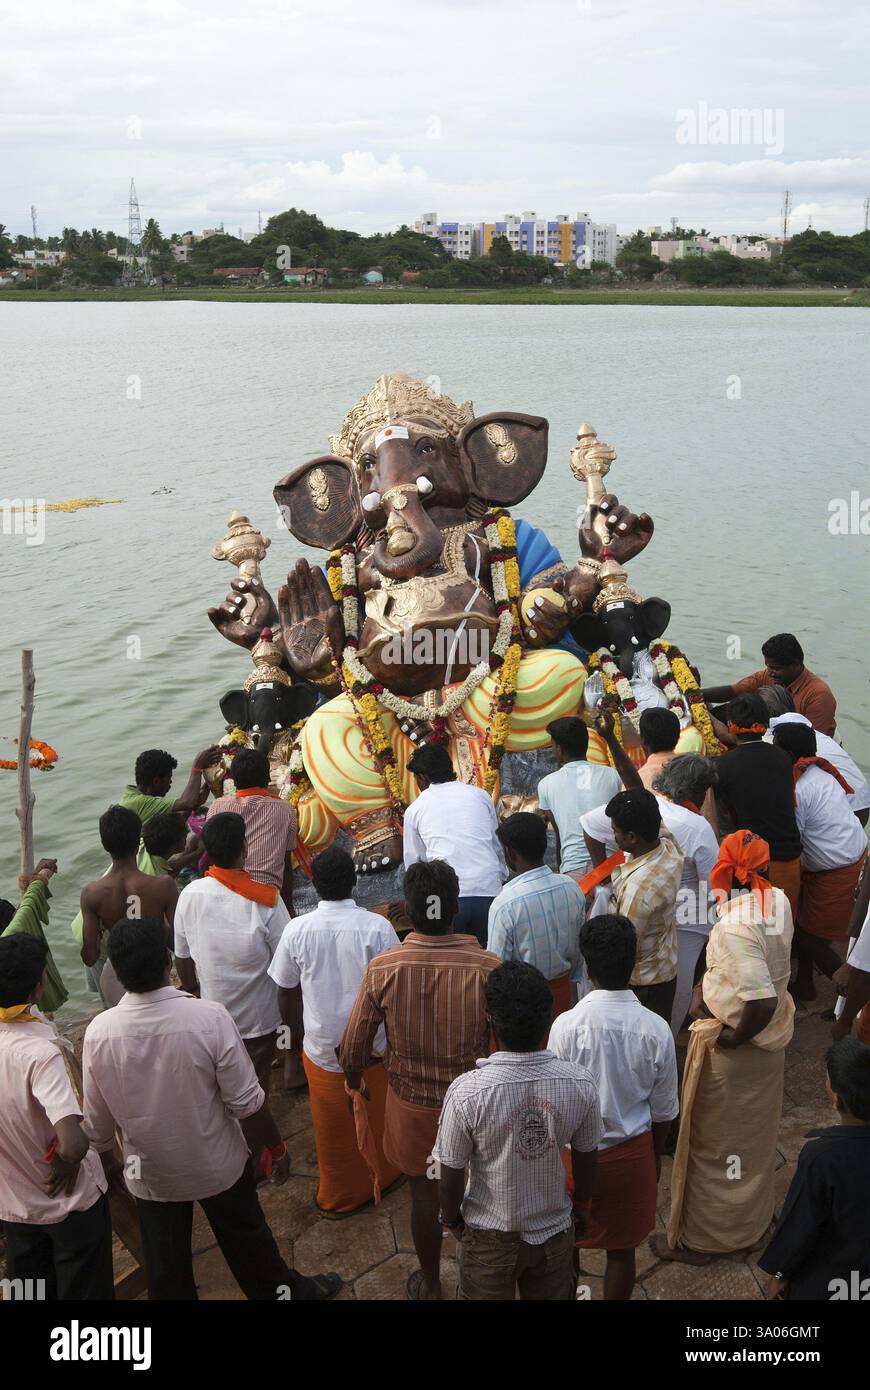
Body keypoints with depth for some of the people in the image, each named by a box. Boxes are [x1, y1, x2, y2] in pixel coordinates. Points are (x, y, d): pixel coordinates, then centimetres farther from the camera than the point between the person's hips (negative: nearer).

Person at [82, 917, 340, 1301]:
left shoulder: (98, 1033, -21)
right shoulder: (210, 1018, -28)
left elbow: (97, 1122, -8)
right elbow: (247, 1101, -20)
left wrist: (104, 1163, 13)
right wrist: (277, 1148, -3)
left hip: (151, 1175, 1)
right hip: (218, 1167, -1)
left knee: (166, 1272, 21)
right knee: (247, 1241, 23)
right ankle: (285, 1292, 46)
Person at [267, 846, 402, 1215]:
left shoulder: (297, 930, -15)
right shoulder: (377, 926, -18)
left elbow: (286, 993, -3)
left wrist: (295, 1033, 15)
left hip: (322, 1049, 0)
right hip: (372, 1046, 0)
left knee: (334, 1129, 20)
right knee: (376, 1121, 24)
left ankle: (339, 1197, 37)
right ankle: (381, 1178, 45)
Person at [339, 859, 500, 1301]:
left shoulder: (382, 969, -22)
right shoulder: (488, 968, -24)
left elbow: (353, 1049, -12)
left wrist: (354, 1079, 11)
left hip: (411, 1104, 0)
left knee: (425, 1193, 22)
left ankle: (429, 1285, 43)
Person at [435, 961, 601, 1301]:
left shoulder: (466, 1092, -29)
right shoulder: (580, 1083, -21)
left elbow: (450, 1179, -16)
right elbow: (586, 1161, -5)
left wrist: (452, 1221, 4)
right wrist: (582, 1205, 15)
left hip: (489, 1238, -2)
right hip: (555, 1233, 2)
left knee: (487, 1295, 24)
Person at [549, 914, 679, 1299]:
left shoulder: (567, 1025, -23)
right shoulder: (656, 1029, -15)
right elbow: (663, 1110, -4)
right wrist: (655, 1157, 14)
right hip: (633, 1153, 2)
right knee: (622, 1249, 19)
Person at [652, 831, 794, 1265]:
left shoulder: (734, 926, -33)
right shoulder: (778, 901, -8)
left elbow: (762, 1002, -37)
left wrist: (732, 1039, -20)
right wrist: (706, 983, 0)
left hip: (732, 1046, -8)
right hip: (774, 1036, 8)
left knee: (713, 1141, 12)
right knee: (755, 1131, 26)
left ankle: (699, 1239, 30)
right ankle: (750, 1222, 46)